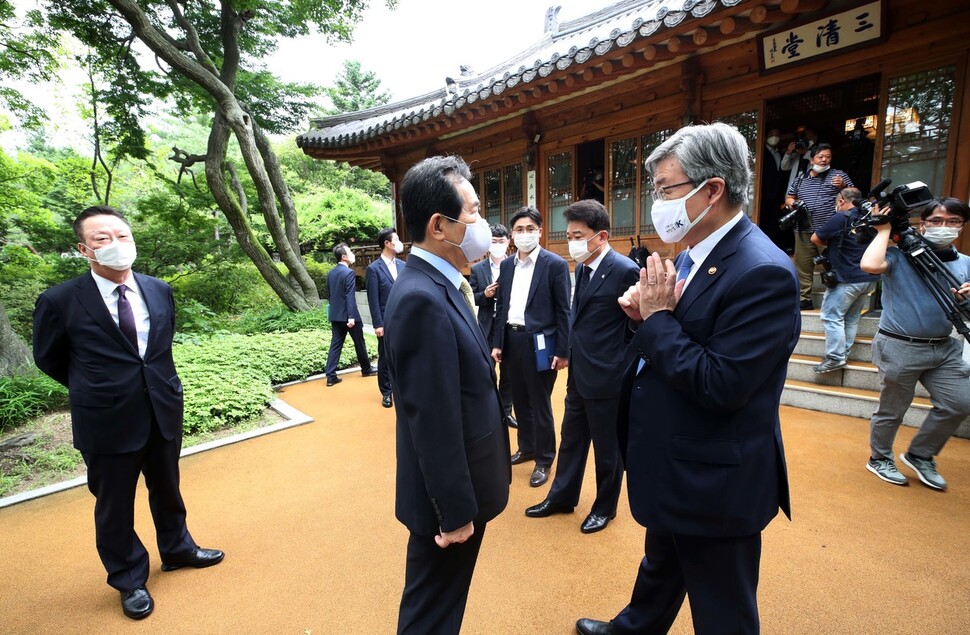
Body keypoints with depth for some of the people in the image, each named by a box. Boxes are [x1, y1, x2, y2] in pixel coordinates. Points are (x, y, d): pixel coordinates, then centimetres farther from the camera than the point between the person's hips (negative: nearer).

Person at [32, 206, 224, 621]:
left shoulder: (159, 290, -1)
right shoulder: (60, 301, -13)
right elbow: (48, 359, 3)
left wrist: (154, 382, 12)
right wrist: (94, 389, 8)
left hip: (164, 413, 4)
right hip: (108, 423, -3)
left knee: (167, 489, 22)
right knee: (114, 505, 15)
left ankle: (177, 549, 45)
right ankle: (129, 580, 38)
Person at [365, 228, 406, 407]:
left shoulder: (402, 265, 8)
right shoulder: (373, 268, -7)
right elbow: (373, 300, -9)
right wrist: (378, 324, -12)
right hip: (387, 322, -4)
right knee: (385, 358, 8)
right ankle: (386, 392, 22)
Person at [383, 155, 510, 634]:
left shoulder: (438, 284, 3)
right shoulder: (422, 298, -28)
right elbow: (434, 422, -26)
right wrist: (456, 511, -15)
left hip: (461, 488, 8)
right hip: (448, 499, -8)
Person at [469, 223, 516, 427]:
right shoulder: (477, 269, 2)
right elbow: (471, 298, 3)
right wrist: (484, 294, -15)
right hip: (487, 328, 0)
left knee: (508, 373, 12)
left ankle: (506, 411, 28)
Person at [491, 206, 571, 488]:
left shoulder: (555, 264, -8)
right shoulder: (506, 265, 9)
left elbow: (563, 311, -8)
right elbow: (502, 306, 11)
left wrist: (562, 351, -11)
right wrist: (497, 343, 7)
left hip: (539, 342, -5)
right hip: (511, 340, 6)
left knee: (540, 404, 6)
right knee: (520, 400, 18)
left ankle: (544, 460, 24)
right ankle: (527, 447, 38)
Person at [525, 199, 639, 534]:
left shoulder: (625, 271, -18)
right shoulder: (583, 267, 7)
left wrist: (619, 363, -7)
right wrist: (572, 351, 10)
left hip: (606, 378, -8)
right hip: (579, 374, 8)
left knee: (607, 448, 13)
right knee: (571, 440, 21)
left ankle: (605, 507, 36)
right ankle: (561, 497, 40)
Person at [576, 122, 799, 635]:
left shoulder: (762, 272, -25)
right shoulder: (695, 253, 4)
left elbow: (720, 385, -28)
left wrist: (658, 318, -22)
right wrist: (647, 312, -10)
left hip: (715, 483, -9)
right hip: (671, 468, 9)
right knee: (660, 568, 33)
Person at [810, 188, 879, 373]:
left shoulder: (840, 218, -11)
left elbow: (815, 239, -6)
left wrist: (829, 245, 12)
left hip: (847, 279, -8)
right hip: (870, 278, 8)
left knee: (832, 316, -5)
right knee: (852, 317, 12)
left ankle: (835, 358, -7)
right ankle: (844, 353, 17)